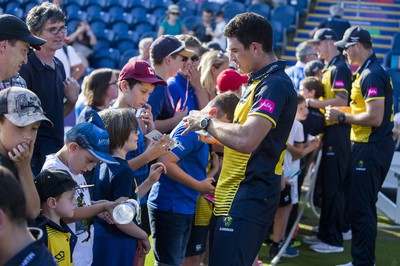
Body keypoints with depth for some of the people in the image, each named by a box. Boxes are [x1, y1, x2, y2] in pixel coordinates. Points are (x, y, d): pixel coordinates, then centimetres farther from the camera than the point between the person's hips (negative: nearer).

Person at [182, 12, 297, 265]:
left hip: (248, 199, -10)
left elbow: (246, 139, -29)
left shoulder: (274, 85, -17)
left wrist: (207, 121, -15)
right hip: (241, 197, 11)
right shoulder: (261, 81, 17)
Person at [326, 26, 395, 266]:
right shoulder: (371, 71, 14)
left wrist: (342, 117, -15)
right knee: (364, 207, 17)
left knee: (361, 209, -5)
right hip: (374, 146, 11)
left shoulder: (371, 75, -18)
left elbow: (374, 117, -24)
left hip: (371, 148, -11)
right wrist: (344, 113, 10)